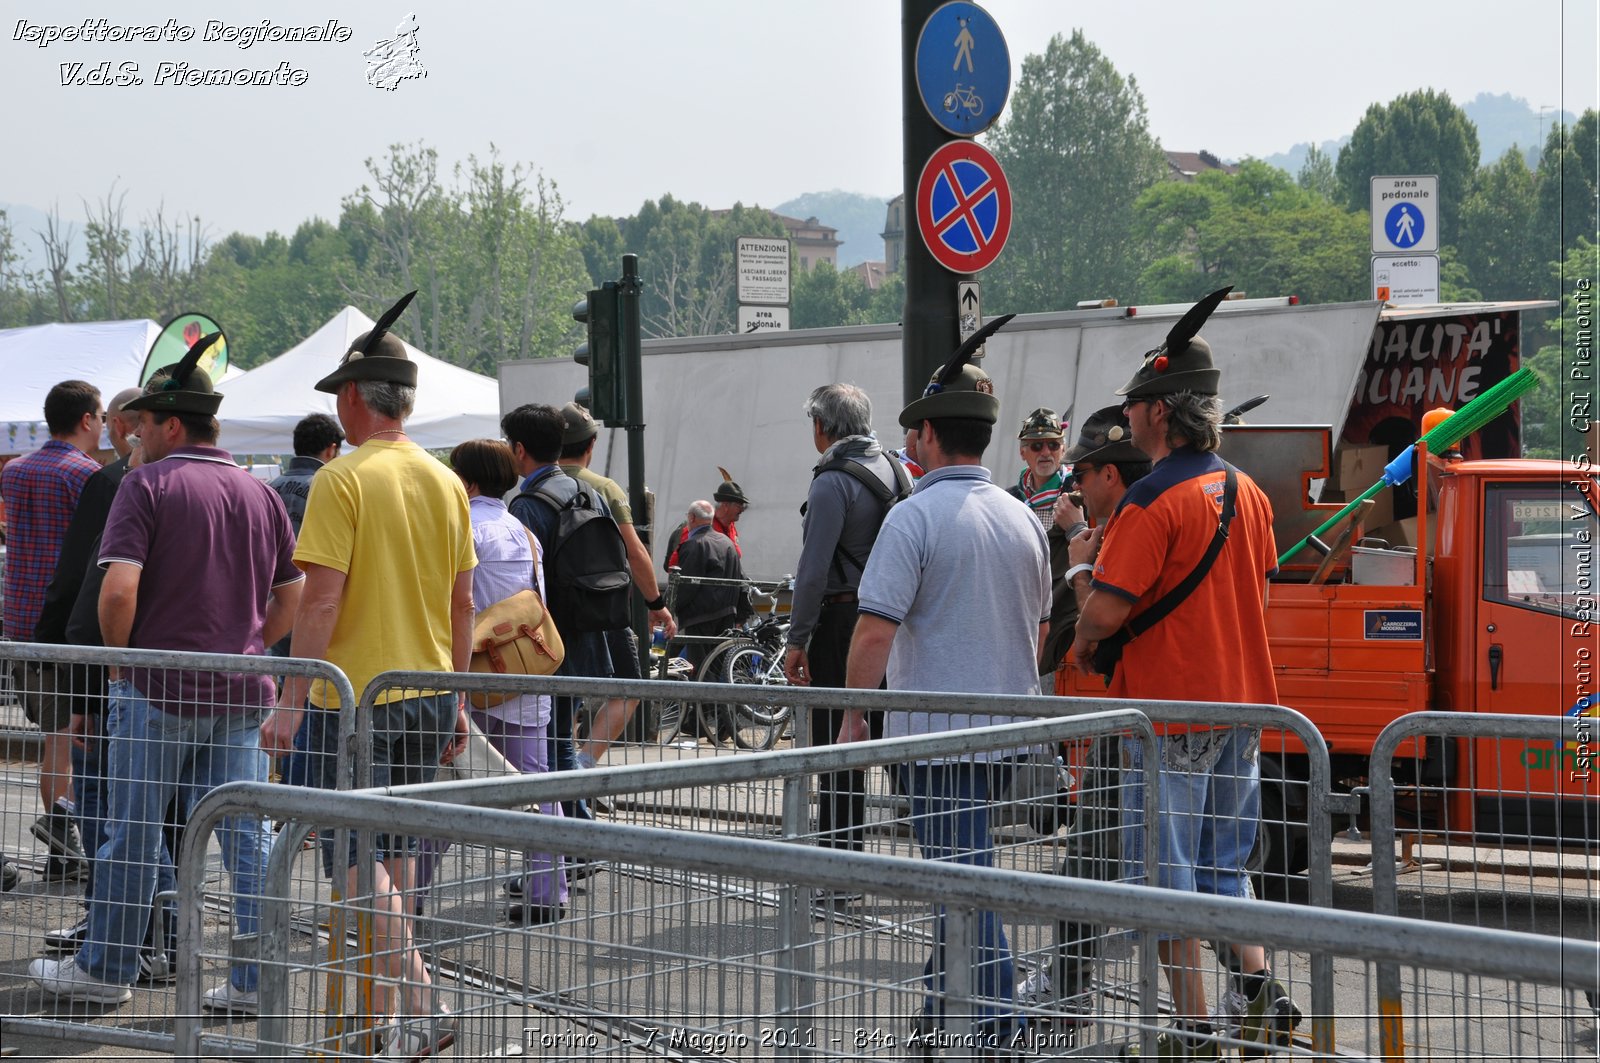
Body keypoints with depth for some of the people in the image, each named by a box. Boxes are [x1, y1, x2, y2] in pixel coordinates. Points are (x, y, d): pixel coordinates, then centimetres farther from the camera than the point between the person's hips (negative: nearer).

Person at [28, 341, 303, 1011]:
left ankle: (106, 970, 17)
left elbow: (118, 587, -20)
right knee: (248, 838, 6)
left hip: (156, 688, -5)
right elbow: (293, 596, 15)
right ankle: (257, 980, 5)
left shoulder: (147, 485, -9)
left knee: (134, 836, 6)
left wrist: (118, 656, -5)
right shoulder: (260, 494, 10)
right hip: (242, 692, 5)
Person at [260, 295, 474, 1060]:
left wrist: (291, 701, -14)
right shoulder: (445, 482, 7)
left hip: (355, 695, -7)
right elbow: (462, 603, 11)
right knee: (393, 851, 16)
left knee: (357, 859, -3)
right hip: (428, 691, 7)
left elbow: (321, 599, -17)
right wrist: (456, 698, 19)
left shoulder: (343, 479, -12)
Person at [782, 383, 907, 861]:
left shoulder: (833, 482, -13)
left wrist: (797, 640, -12)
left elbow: (814, 570, -17)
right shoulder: (896, 471, 12)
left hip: (842, 620, -8)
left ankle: (839, 853, -4)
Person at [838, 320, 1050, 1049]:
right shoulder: (1022, 519, 8)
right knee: (961, 870, 18)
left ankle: (996, 1026, -4)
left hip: (937, 734, -7)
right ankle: (942, 1008, 28)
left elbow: (875, 630, -19)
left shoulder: (915, 517, -14)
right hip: (1008, 730, 7)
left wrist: (854, 714, -8)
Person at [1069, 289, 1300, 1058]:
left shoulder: (1151, 501, -18)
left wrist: (1082, 646, -1)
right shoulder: (1247, 494, 8)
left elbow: (1107, 610, -21)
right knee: (1225, 863, 19)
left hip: (1168, 707, -8)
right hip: (1240, 701, 8)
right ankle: (1260, 992, 10)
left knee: (1167, 878, 1)